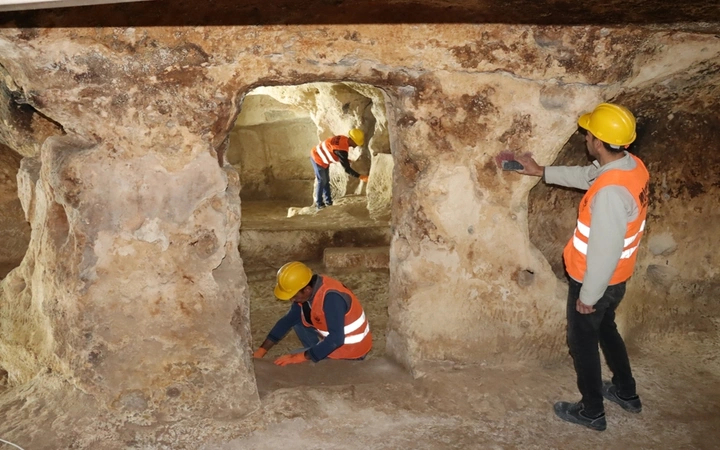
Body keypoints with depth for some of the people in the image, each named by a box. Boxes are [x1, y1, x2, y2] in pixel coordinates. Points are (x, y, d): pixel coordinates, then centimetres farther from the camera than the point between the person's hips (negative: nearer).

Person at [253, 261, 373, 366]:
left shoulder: (331, 297, -32)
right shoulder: (308, 291, -4)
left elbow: (336, 340, -36)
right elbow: (288, 320, 6)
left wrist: (300, 357, -31)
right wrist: (261, 351, 2)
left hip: (351, 351, -9)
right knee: (296, 320, 9)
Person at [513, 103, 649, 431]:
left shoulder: (611, 192, -35)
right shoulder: (631, 165, -5)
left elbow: (605, 252, -30)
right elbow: (587, 176, 15)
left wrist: (588, 296, -18)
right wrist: (543, 172, 20)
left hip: (596, 282, -9)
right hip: (615, 279, 9)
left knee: (582, 342, 12)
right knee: (605, 330, 29)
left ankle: (592, 412, 30)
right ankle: (627, 393, 46)